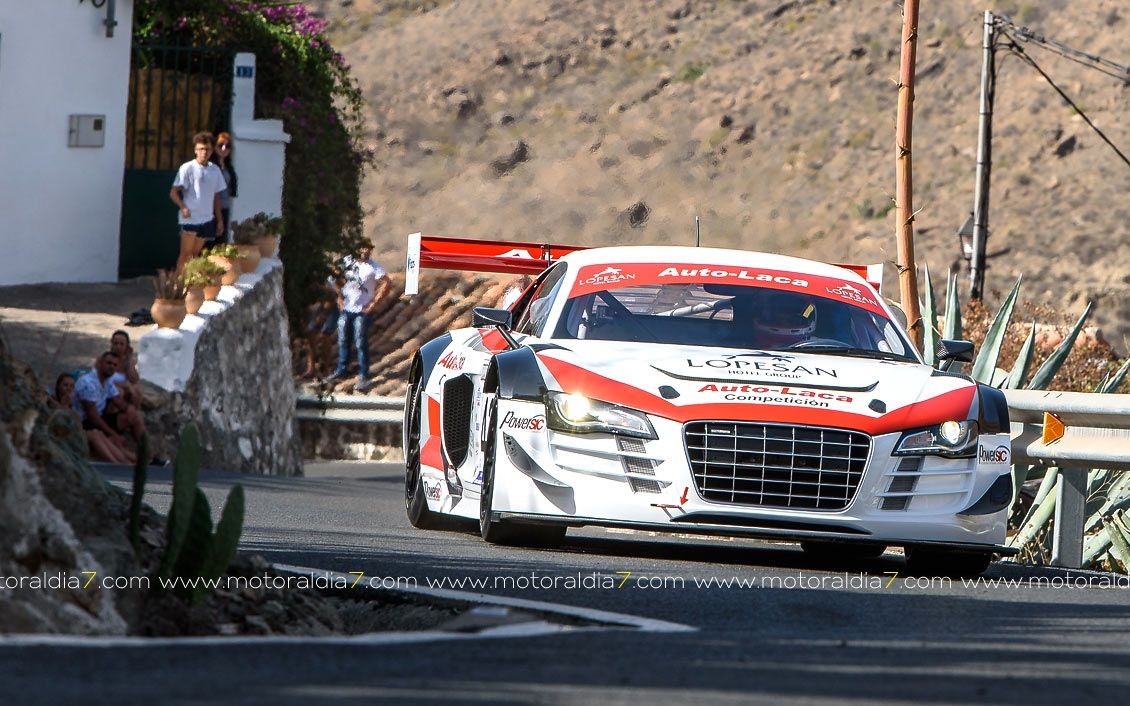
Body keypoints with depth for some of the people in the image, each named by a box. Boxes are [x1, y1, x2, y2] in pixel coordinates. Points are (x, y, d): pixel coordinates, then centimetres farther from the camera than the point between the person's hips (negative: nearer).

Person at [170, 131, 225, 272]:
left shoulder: (215, 170, 10)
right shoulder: (187, 168, -6)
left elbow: (216, 196, 16)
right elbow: (174, 192, -7)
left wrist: (220, 219, 14)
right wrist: (183, 207, -22)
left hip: (207, 219, 5)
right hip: (190, 218, -5)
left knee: (195, 254, 8)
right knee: (186, 253, -5)